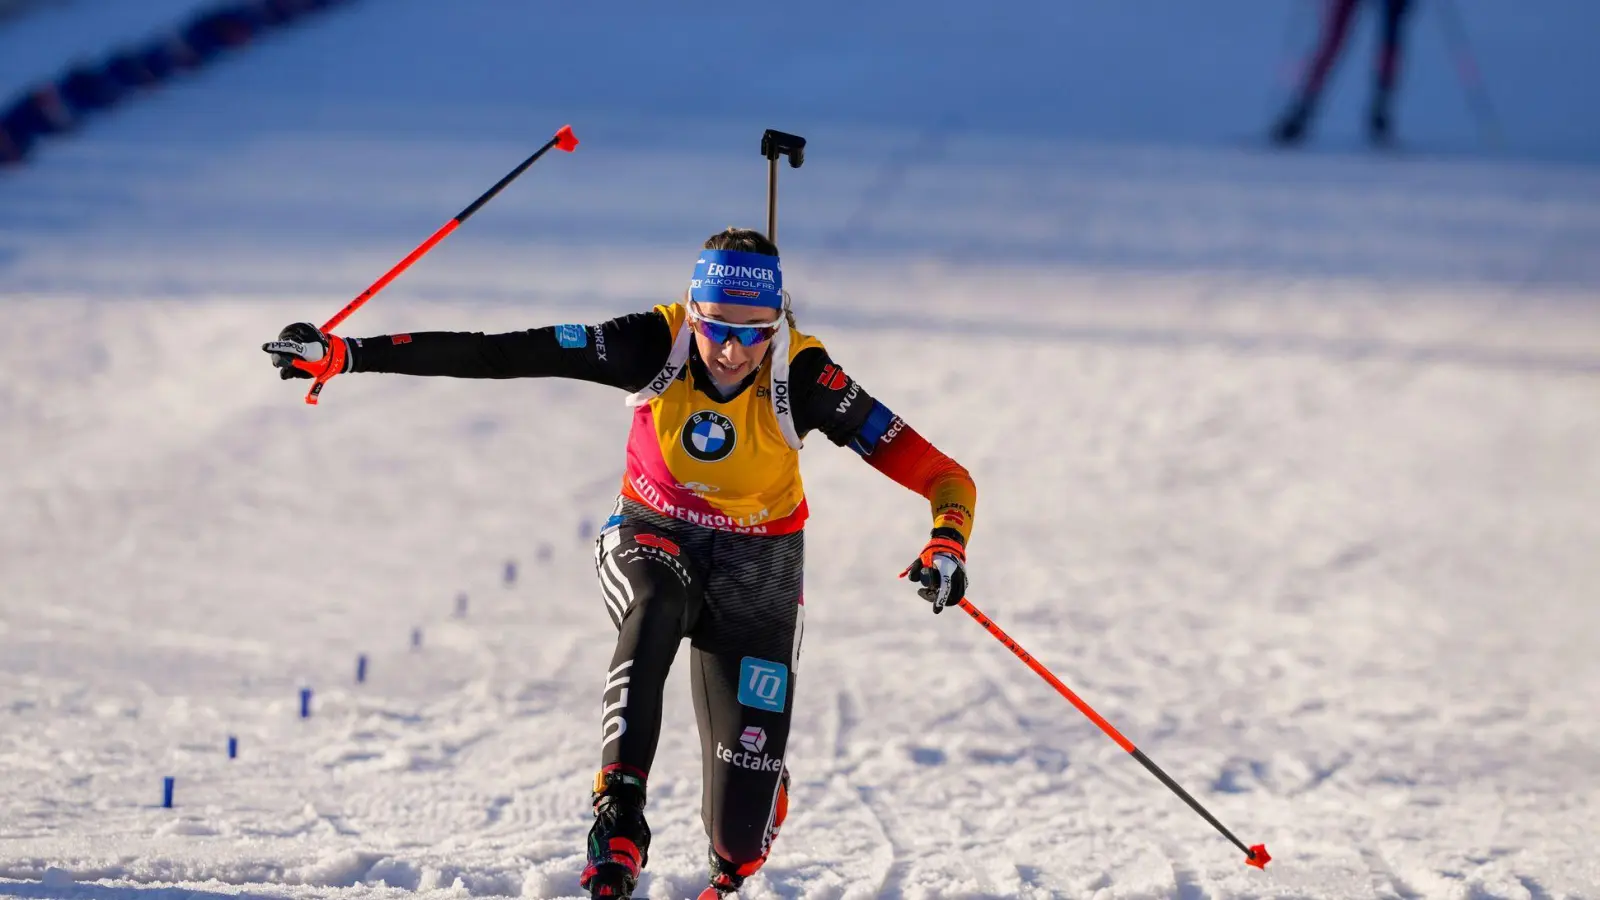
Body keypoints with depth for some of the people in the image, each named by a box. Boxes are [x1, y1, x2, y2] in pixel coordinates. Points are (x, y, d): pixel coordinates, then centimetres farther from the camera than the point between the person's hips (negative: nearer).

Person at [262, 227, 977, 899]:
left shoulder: (800, 375, -24)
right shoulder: (656, 345, -22)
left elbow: (940, 474, -25)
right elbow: (498, 354, -25)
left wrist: (947, 543, -47)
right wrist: (347, 354, -31)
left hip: (755, 563, -1)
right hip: (652, 535, 1)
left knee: (742, 826, -7)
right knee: (655, 608, -40)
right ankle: (619, 818, -40)